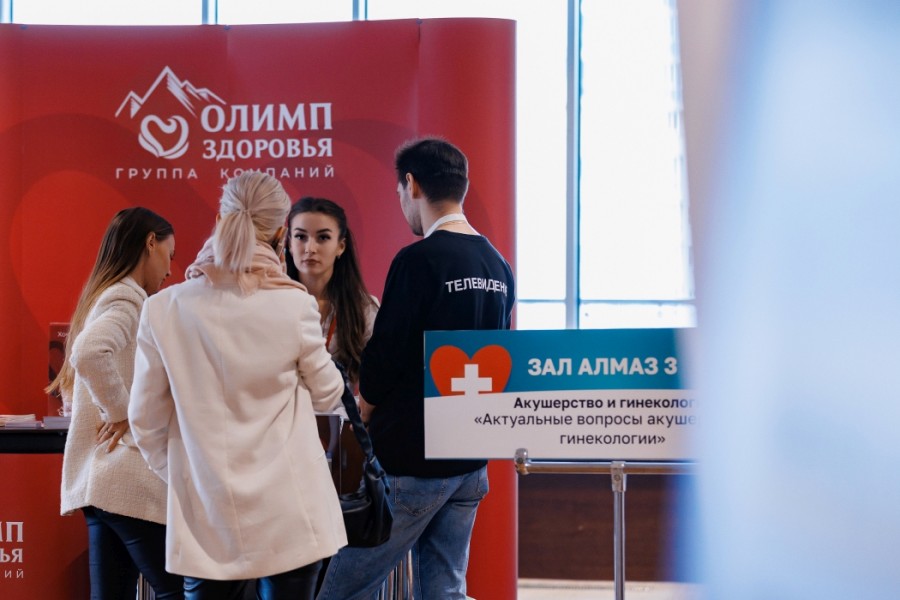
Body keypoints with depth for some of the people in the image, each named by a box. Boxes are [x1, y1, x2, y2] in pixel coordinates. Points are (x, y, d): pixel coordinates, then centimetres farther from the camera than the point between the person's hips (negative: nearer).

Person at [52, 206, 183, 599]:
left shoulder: (104, 296, 18)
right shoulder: (128, 298, -11)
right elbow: (90, 352, -30)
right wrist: (122, 414, -19)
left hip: (101, 478, 9)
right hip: (129, 479, -9)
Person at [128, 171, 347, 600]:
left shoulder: (164, 311, -5)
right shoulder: (295, 306, -9)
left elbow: (146, 422, 2)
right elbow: (327, 396, 6)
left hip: (206, 517, 1)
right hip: (288, 514, -1)